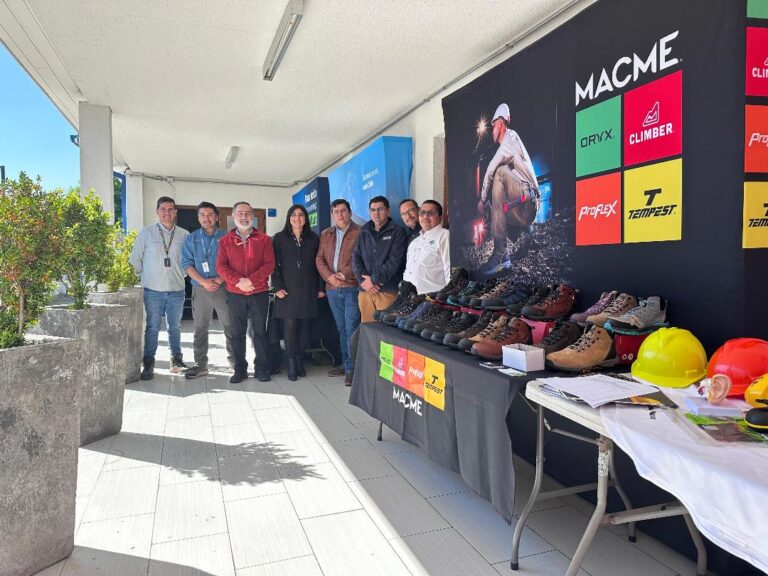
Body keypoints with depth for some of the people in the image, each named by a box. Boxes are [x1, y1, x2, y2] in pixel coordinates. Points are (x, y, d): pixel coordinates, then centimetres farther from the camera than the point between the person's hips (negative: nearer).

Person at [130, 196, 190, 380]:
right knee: (152, 327, 1)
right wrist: (145, 275, 7)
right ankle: (148, 364, 9)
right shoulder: (146, 232, 2)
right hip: (153, 289, -1)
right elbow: (135, 258, 8)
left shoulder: (184, 235, 5)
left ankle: (176, 359, 25)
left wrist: (182, 274, 7)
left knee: (175, 327, 11)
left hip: (176, 289, 1)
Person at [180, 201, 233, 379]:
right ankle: (200, 364, 11)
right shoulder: (191, 239, 11)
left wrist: (219, 280, -13)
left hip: (223, 287, -1)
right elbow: (186, 264, 3)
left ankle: (234, 361, 11)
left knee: (230, 326, 0)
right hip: (200, 289, 2)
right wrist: (204, 281, -10)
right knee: (200, 328, 4)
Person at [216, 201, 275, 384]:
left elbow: (269, 264, -4)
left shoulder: (264, 239, 4)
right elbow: (221, 266, -1)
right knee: (237, 332, 6)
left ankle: (262, 368, 14)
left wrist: (251, 280, -17)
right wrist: (238, 281, -16)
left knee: (260, 331, 5)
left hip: (259, 293, -1)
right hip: (234, 294, 1)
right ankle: (240, 369, 17)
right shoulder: (225, 241, 7)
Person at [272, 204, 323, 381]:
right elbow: (275, 264, 2)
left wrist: (320, 288, 2)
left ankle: (300, 360, 12)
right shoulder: (280, 238, 6)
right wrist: (277, 287, -8)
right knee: (290, 325, -5)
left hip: (308, 290, 2)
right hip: (287, 290, -2)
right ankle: (291, 363, 2)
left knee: (304, 325, 2)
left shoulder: (313, 239, 10)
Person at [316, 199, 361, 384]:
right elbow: (319, 259, 10)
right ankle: (345, 363, 24)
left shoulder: (359, 233, -2)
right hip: (332, 288, 6)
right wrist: (329, 276, -7)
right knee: (341, 328, 14)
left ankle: (352, 368, -3)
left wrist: (345, 275, -16)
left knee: (351, 328, -7)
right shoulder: (325, 235, 16)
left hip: (352, 287, -6)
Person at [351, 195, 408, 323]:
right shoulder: (364, 233, 18)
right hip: (365, 290, 4)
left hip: (388, 291, -4)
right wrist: (363, 280, -7)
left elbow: (395, 261, -8)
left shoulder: (398, 231, 3)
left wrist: (374, 279, -10)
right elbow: (356, 258, 9)